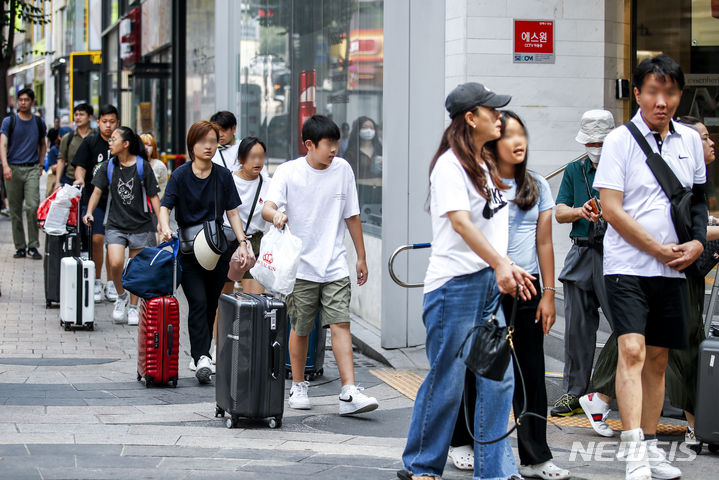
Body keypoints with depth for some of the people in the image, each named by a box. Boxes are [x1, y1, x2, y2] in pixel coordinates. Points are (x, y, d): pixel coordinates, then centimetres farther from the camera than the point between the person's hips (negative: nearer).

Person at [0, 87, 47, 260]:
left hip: (32, 169, 0)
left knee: (32, 207, -14)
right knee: (15, 211, 3)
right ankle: (20, 247, 11)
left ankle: (33, 246, -7)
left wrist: (40, 164, 13)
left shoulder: (39, 122, 11)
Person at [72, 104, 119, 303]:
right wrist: (80, 179, -23)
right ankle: (96, 282, 4)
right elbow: (80, 166, -1)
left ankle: (111, 284, 13)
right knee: (96, 239, -9)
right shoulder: (89, 142, 3)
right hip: (94, 198, -1)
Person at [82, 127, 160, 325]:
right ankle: (121, 296, 10)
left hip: (141, 225, -1)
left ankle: (133, 307, 22)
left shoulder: (143, 166, -4)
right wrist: (89, 212, -13)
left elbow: (153, 196, 0)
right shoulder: (108, 166, 5)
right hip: (115, 224, 1)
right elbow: (97, 191, 3)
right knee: (115, 263, -16)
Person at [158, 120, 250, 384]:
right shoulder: (181, 175, -2)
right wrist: (165, 227, -28)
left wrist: (242, 243, -4)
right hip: (188, 250, -3)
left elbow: (232, 212, 7)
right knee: (198, 302, -15)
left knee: (211, 305, 6)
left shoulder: (223, 175, 5)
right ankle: (202, 358, -20)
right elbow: (165, 206, -7)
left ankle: (201, 354, 19)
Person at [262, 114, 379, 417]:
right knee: (300, 329, 7)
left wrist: (361, 257, 14)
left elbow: (352, 216, 12)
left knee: (340, 324, -9)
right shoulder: (288, 172, -5)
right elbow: (267, 207, -18)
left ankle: (349, 393, -15)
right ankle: (298, 386, 26)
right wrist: (275, 215, -43)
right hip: (301, 266, -2)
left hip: (335, 266, 2)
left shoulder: (342, 169, 4)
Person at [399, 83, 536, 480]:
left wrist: (507, 267, 13)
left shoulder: (485, 166, 17)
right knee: (447, 381, -1)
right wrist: (499, 264, -29)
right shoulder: (450, 164, -10)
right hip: (454, 285, -8)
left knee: (498, 379, 3)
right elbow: (460, 222, -21)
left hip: (488, 285, 8)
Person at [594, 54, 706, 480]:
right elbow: (612, 208, -10)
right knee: (632, 351, -16)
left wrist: (697, 242, 0)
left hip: (672, 269, 5)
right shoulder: (621, 140, -5)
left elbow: (699, 198, 19)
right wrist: (659, 250, -11)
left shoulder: (690, 140, 9)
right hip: (628, 265, -5)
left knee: (658, 358, 11)